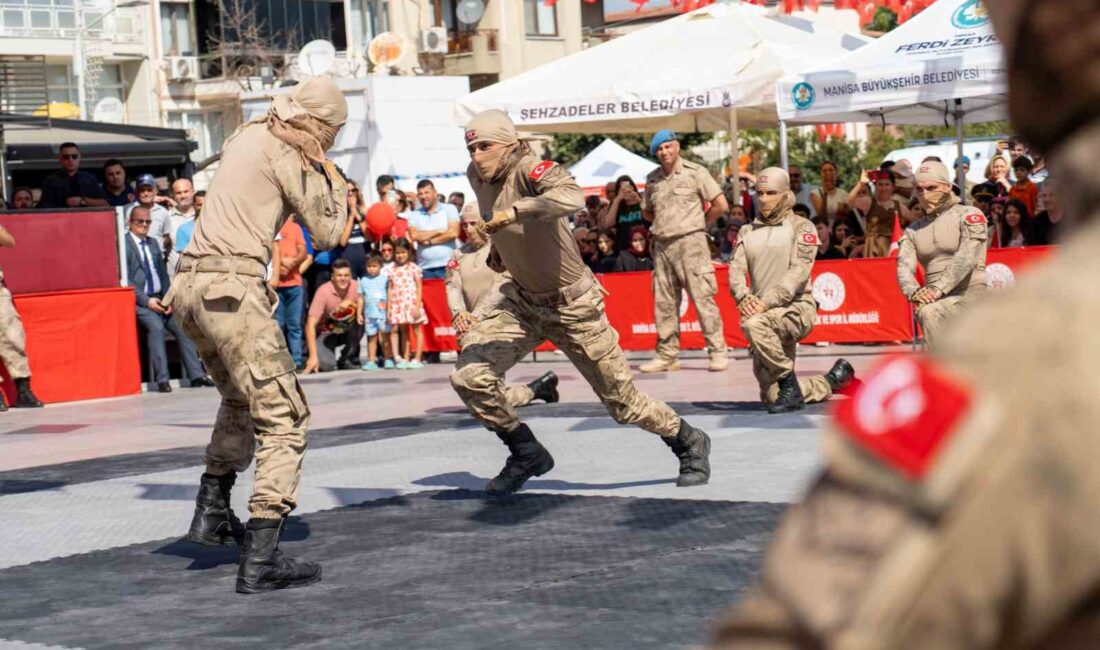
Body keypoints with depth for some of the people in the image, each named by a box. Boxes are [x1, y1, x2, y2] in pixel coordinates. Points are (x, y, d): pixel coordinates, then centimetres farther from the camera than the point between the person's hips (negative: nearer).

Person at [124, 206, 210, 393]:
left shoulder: (153, 243, 19)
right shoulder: (123, 244, -3)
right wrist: (147, 301, -17)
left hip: (160, 299, 7)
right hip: (138, 301, -7)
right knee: (156, 326, -32)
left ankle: (196, 375, -15)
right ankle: (162, 380, -31)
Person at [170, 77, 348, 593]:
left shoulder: (247, 135, 17)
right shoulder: (290, 158, -6)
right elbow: (326, 235, -3)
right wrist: (335, 183, 12)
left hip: (190, 284, 9)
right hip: (233, 288, -9)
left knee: (240, 399, 31)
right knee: (282, 419, -8)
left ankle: (211, 511, 32)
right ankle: (260, 559, -17)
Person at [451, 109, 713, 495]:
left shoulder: (528, 170, -25)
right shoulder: (477, 176, -2)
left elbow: (572, 196, -49)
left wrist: (516, 211, -56)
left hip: (572, 307, -6)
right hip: (522, 303, 6)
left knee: (624, 404, 4)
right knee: (468, 377, -13)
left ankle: (689, 444, 32)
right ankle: (527, 455, 8)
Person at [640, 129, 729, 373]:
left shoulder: (695, 172, -1)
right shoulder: (652, 179, 13)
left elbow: (721, 205, -3)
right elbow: (647, 211, 27)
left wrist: (699, 223, 3)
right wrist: (664, 223, 13)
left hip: (690, 242, -5)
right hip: (662, 245, 5)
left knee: (703, 298, -8)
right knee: (664, 303, 5)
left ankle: (717, 352, -5)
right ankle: (667, 356, 11)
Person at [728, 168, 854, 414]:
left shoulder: (801, 227, 1)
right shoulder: (748, 231, 16)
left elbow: (799, 271, -13)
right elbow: (736, 268, 2)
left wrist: (767, 302, -26)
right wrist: (743, 297, -21)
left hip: (797, 308, -6)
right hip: (768, 318, 6)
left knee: (754, 324, -38)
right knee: (771, 397, 6)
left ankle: (789, 384, -21)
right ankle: (831, 381, 31)